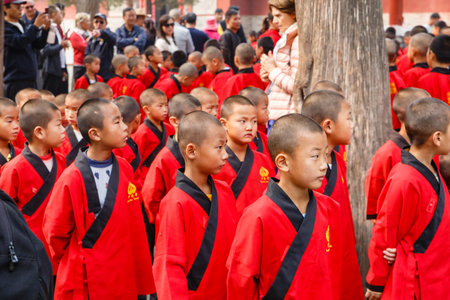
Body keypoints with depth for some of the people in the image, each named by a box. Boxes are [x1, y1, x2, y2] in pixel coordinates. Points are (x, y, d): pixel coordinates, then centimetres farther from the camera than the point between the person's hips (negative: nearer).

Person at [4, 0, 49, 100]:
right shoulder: (5, 27, -7)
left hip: (31, 79, 8)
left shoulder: (22, 25, 18)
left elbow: (38, 45, 15)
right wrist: (35, 26, -19)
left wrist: (45, 29, -2)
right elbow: (19, 42, -22)